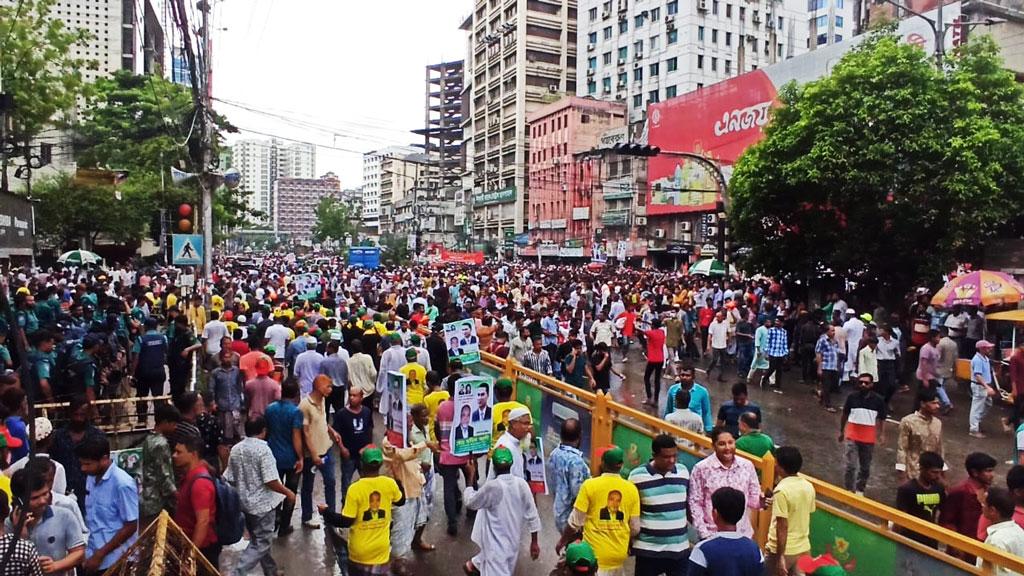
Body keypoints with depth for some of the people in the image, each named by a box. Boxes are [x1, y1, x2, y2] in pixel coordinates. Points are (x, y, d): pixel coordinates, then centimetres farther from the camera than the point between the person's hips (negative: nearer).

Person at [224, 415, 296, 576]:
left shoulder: (235, 449, 0)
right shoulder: (263, 449, -20)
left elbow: (229, 478, 6)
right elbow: (270, 481, -23)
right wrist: (288, 493, -8)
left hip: (244, 502, 8)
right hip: (262, 503, -8)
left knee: (258, 540, 20)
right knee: (261, 543, 2)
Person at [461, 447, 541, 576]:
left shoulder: (492, 486, -25)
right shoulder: (522, 484, -12)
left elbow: (470, 502, -9)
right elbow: (532, 514, -6)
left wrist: (471, 475, -1)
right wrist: (534, 541, 5)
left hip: (496, 541, -6)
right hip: (513, 540, 6)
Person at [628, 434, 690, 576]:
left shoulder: (683, 471, 1)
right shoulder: (637, 476, -11)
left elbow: (688, 505, 13)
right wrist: (628, 541, 0)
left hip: (679, 547, 3)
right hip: (648, 548, -3)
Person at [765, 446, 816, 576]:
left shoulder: (781, 490, -21)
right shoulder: (808, 486, 1)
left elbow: (782, 527, -21)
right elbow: (805, 517, 11)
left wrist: (780, 557, -17)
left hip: (783, 550, -6)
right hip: (804, 548, 6)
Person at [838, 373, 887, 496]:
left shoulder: (878, 400, -8)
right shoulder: (852, 397, -7)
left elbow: (881, 419, 2)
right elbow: (845, 415, 5)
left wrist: (881, 435, -6)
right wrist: (841, 431, 11)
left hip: (868, 439, 1)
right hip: (852, 437, -1)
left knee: (865, 467, 14)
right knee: (851, 466, -6)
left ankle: (860, 489, 30)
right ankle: (848, 490, 6)